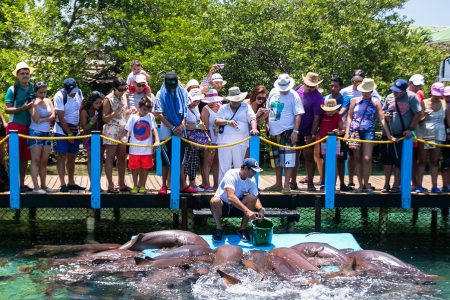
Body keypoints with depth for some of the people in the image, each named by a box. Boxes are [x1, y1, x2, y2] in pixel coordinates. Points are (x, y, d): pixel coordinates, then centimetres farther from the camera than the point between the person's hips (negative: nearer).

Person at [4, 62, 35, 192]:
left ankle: (22, 184, 15)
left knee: (25, 157, 7)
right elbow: (7, 109, -7)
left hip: (29, 126, 5)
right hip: (15, 126, -4)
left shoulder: (33, 88, 10)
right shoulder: (12, 89, -3)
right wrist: (22, 108, -20)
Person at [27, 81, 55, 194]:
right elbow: (35, 119, -16)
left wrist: (42, 119, -10)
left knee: (44, 162, 8)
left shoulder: (48, 101, 10)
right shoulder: (32, 103, -5)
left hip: (47, 133, 6)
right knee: (35, 161, -9)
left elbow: (53, 116, 0)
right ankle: (36, 187, -12)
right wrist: (36, 105, -18)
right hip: (35, 133, -5)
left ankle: (43, 185, 14)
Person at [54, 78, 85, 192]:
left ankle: (71, 183, 18)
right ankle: (63, 184, -5)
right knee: (61, 156, -4)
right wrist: (69, 134, -12)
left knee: (72, 157, 11)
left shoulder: (79, 92, 0)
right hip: (62, 131, -6)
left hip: (75, 130, 6)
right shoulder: (60, 96, -17)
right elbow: (61, 117, -16)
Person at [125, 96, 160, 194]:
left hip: (147, 148, 0)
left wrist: (157, 141, -19)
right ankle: (135, 186, 21)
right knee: (134, 167, 6)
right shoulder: (133, 117, -1)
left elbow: (154, 129, -6)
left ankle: (142, 186, 19)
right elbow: (127, 130, 0)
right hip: (134, 148, 0)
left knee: (145, 167, 6)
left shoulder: (150, 117, 1)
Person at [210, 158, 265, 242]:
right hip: (222, 205, -5)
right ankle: (219, 228, -13)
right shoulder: (231, 175, -27)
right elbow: (231, 197, -40)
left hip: (238, 206, 5)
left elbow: (256, 198, -6)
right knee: (214, 201, -38)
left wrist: (261, 209, -29)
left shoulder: (251, 180, -8)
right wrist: (247, 211, -48)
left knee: (251, 197, -23)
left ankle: (243, 229, -9)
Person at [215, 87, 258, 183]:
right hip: (224, 142, 1)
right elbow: (217, 121, 5)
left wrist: (254, 129, -22)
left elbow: (252, 119, -2)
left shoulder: (246, 107, 12)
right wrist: (228, 122, -12)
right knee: (224, 167, 1)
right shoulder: (223, 108, 15)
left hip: (241, 143, -1)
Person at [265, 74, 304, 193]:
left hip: (287, 131, -6)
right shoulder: (273, 92, 8)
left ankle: (286, 185, -7)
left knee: (287, 159, -10)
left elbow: (298, 115, -11)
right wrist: (267, 125, 13)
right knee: (277, 159, 14)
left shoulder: (294, 96, -9)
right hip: (274, 131, 6)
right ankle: (278, 184, 25)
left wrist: (295, 131, -18)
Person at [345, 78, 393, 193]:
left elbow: (382, 119, 0)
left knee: (367, 159, -9)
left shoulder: (375, 102, 4)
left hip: (368, 132, -1)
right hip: (355, 131, 2)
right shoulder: (355, 100, 8)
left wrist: (389, 135, -5)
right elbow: (349, 117, 8)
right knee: (357, 159, 4)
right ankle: (360, 185, 10)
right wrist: (347, 132, -1)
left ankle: (366, 184, 2)